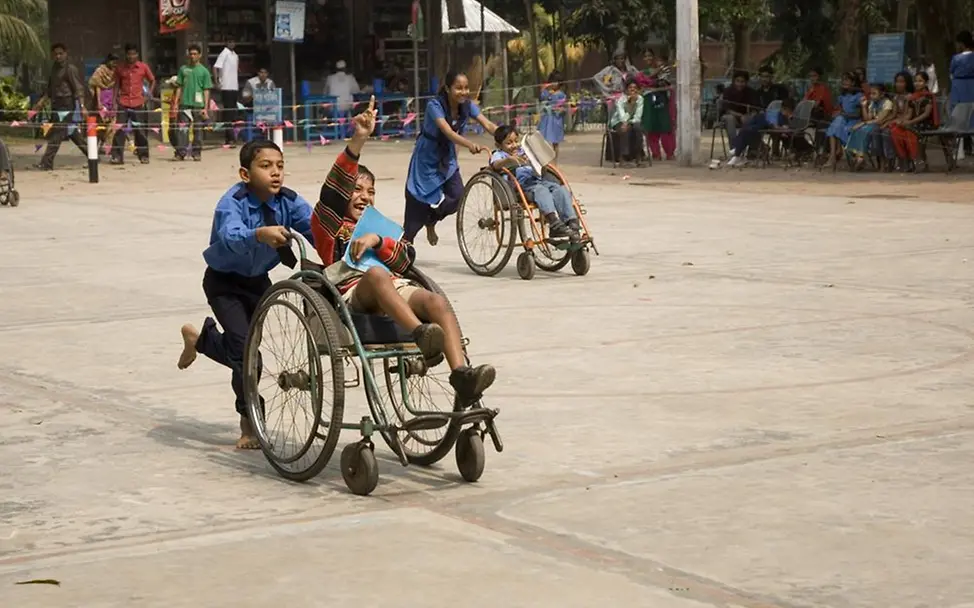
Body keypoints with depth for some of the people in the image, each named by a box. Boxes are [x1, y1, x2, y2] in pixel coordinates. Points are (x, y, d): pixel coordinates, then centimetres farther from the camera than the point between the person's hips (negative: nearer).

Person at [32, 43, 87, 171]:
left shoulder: (70, 69, -8)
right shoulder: (54, 69, 16)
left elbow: (78, 89, -13)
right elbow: (50, 89, 24)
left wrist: (82, 106, -22)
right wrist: (41, 102, 16)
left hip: (67, 106, -9)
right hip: (57, 106, 9)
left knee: (56, 136, -10)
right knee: (74, 134, 13)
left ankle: (46, 163, -10)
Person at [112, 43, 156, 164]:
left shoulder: (143, 67, 2)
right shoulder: (120, 68, 5)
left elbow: (152, 81, 13)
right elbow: (117, 85, 12)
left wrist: (148, 95, 4)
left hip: (138, 103, -1)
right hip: (123, 103, 1)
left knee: (140, 130, 4)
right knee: (120, 130, -5)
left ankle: (143, 155, 13)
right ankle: (117, 155, -3)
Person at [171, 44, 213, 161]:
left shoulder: (204, 71, 4)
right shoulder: (183, 69, 9)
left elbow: (206, 90, 3)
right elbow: (179, 87, 12)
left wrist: (205, 108, -4)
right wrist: (175, 103, 4)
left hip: (198, 104, -1)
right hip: (185, 103, 1)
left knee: (198, 130, 5)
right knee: (183, 129, -5)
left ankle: (197, 153, 12)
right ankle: (181, 152, -6)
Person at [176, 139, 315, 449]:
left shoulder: (288, 201, -16)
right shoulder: (233, 203, -30)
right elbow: (230, 237, -50)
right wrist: (260, 234, -72)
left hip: (258, 279, 6)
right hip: (224, 281, -6)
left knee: (239, 350, 13)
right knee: (244, 346, -18)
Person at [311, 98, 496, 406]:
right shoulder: (329, 225, 19)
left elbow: (405, 258, 16)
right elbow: (334, 189, -3)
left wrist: (377, 241, -6)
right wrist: (358, 141, -15)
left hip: (395, 290, 5)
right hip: (353, 293, -5)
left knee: (437, 301, -27)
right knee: (376, 274, -39)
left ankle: (460, 374, -44)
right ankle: (421, 335, -58)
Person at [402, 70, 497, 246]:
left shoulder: (467, 106, -11)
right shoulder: (435, 106, -27)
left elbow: (488, 125, -21)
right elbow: (449, 132, -42)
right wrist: (470, 145, -59)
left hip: (447, 158, 5)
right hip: (427, 158, -5)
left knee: (457, 196, -12)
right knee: (418, 203, -2)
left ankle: (430, 222, 19)